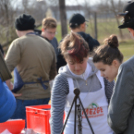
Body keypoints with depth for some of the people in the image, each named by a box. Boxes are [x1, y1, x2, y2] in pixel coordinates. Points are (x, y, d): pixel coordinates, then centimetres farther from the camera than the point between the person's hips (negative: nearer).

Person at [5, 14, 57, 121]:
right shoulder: (48, 45, 11)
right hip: (45, 96, 6)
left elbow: (5, 69, -19)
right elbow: (52, 75, 19)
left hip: (25, 97, -6)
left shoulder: (18, 43, -8)